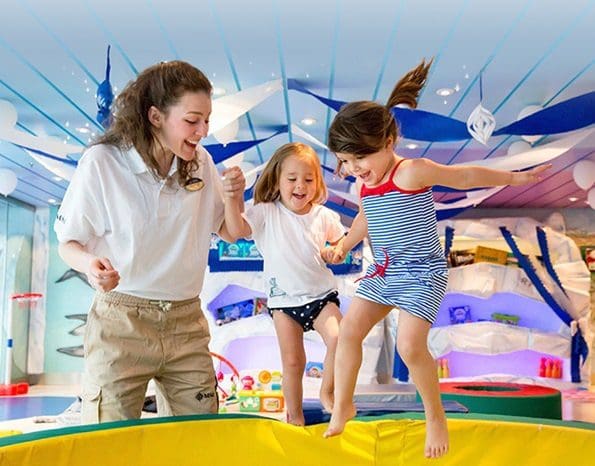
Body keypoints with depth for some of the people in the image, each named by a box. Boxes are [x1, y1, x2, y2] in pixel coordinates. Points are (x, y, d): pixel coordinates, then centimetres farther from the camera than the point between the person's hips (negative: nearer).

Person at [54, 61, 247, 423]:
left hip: (186, 322, 4)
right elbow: (69, 243, -4)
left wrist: (233, 198, -10)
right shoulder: (101, 162, -11)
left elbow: (231, 233, 11)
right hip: (120, 322, -4)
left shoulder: (201, 163, 2)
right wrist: (90, 263, -26)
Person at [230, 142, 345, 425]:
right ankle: (295, 416, 24)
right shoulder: (266, 213, -8)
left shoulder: (323, 216, 1)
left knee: (338, 338, -21)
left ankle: (327, 391, 5)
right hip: (283, 299, -1)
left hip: (321, 294, 1)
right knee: (292, 362, 4)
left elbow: (340, 243, 19)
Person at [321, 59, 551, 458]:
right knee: (349, 330, 3)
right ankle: (343, 406, 20)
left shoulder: (412, 172, -20)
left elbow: (466, 177, -10)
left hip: (422, 274, -8)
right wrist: (344, 246, 23)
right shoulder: (364, 185, 3)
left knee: (410, 345, -18)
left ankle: (436, 417, 6)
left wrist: (515, 177, -3)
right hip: (383, 271, 8)